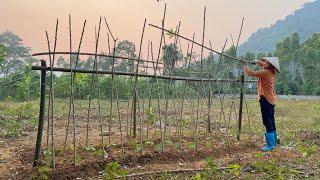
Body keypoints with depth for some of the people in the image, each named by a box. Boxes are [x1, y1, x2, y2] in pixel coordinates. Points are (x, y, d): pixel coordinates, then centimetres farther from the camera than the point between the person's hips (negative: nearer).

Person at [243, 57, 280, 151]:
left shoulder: (265, 72, -17)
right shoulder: (271, 71, 9)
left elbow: (252, 73, -13)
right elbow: (264, 66, 31)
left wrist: (245, 66, 4)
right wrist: (258, 62, 16)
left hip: (266, 100, -10)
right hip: (270, 100, 10)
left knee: (268, 122, -9)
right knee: (271, 122, 16)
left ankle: (270, 145, -9)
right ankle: (273, 142, 25)